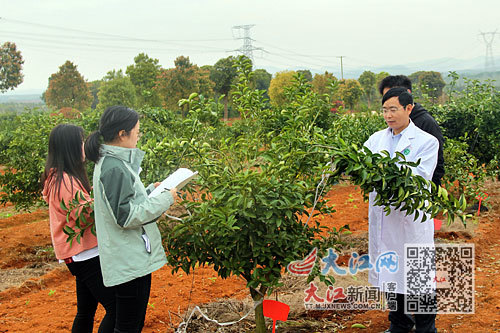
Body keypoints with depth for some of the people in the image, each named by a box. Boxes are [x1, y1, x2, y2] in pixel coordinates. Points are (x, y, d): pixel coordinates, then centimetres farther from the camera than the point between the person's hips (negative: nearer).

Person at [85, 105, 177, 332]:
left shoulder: (111, 162, 11)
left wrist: (152, 190, 12)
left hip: (134, 258, 10)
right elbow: (126, 216, -22)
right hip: (129, 262, -10)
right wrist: (164, 199, -15)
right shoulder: (114, 168, -20)